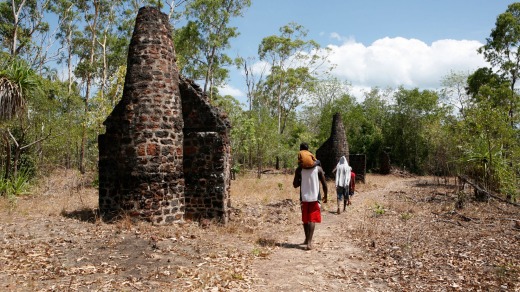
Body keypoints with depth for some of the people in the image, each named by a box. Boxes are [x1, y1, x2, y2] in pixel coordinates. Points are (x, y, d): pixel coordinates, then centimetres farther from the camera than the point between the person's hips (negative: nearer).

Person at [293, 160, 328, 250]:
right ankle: (309, 241, -11)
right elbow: (324, 184, -3)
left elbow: (295, 185, -2)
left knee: (305, 219, 16)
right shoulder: (318, 169, -4)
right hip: (315, 197, -1)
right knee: (312, 219, 0)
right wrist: (325, 196, 11)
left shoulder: (299, 170, -3)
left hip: (304, 197, 1)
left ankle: (307, 239, 29)